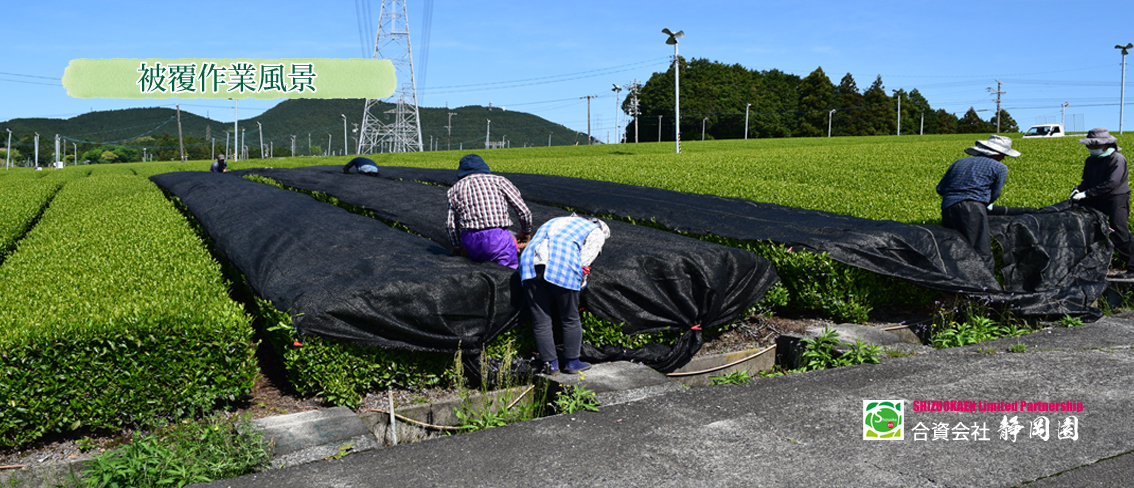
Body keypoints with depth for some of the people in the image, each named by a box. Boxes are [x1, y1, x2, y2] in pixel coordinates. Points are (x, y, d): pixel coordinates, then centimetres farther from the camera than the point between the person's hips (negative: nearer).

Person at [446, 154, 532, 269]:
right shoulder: (499, 180, 10)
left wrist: (458, 247, 27)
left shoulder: (455, 188, 16)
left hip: (470, 243, 3)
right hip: (497, 237, -3)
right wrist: (525, 233, 24)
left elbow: (450, 225, 11)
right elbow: (524, 211, 6)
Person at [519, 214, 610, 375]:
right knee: (570, 319, 11)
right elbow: (584, 259, 6)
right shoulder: (597, 233, 23)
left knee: (540, 320, 10)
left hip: (531, 263, 5)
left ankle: (550, 364, 14)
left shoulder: (557, 222, 38)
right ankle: (572, 362, 20)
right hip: (562, 267, -4)